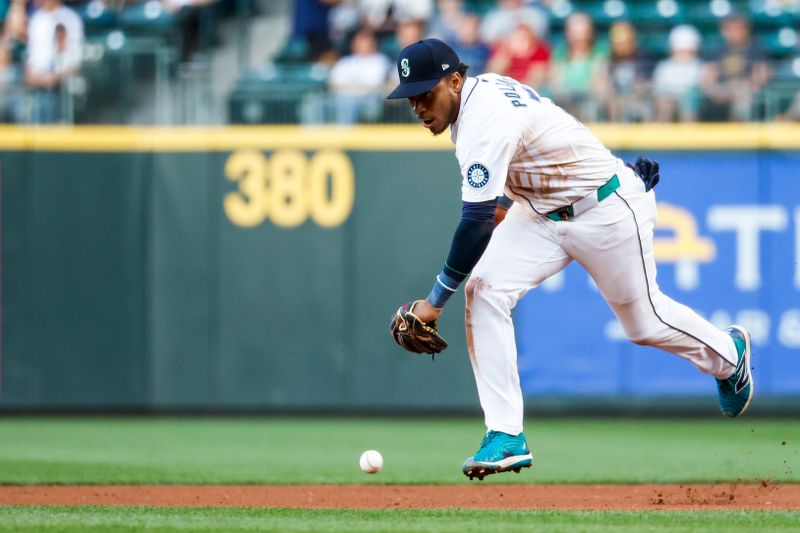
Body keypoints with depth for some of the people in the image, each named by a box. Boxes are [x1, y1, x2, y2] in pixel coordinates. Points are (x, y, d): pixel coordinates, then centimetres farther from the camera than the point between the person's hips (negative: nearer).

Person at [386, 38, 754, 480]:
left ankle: (727, 353, 43)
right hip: (540, 210, 8)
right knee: (485, 290, -13)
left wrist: (435, 301, -30)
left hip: (606, 209, -8)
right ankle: (506, 437, -14)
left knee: (644, 321, 10)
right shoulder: (478, 92, -4)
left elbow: (477, 222, -34)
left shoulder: (485, 120, -33)